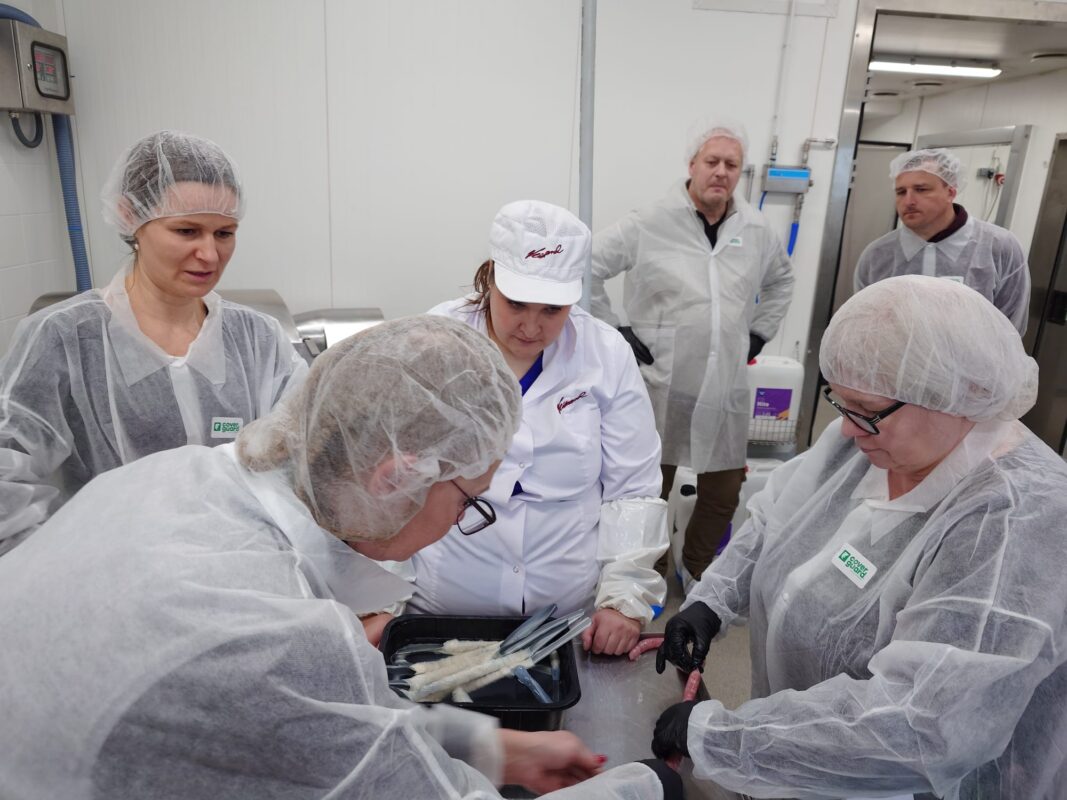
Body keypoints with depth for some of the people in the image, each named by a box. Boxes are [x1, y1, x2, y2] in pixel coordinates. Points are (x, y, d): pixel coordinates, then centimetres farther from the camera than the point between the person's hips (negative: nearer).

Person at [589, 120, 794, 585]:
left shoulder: (756, 231, 7)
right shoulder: (649, 225, -9)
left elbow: (781, 281, 26)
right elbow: (587, 270, -4)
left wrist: (759, 333, 17)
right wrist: (612, 331, -5)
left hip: (726, 392, 4)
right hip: (659, 386, -4)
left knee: (723, 493, 13)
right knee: (650, 489, 10)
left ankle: (698, 571, 39)